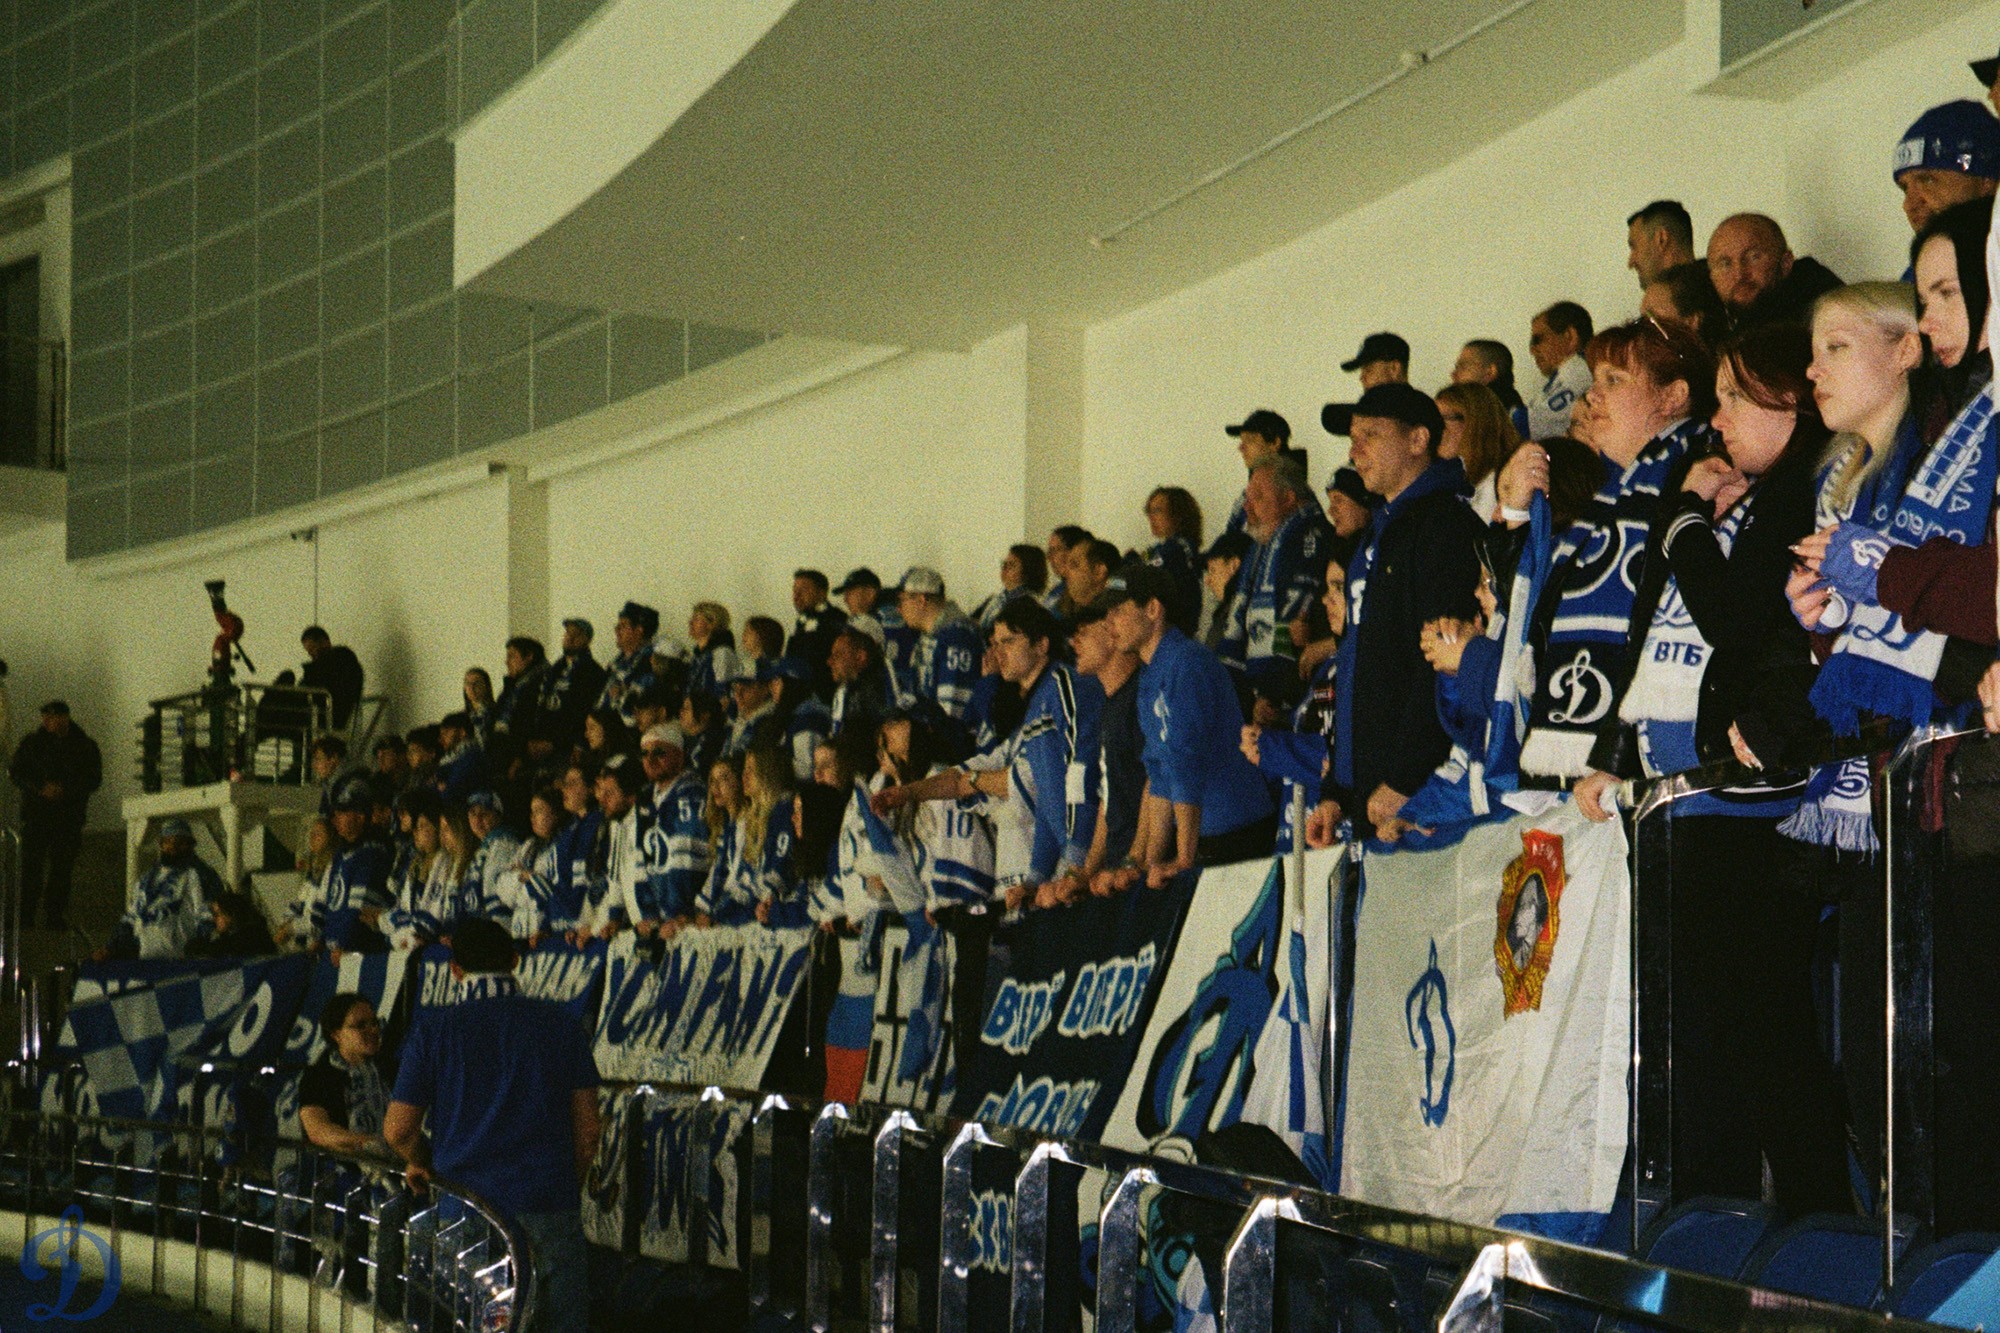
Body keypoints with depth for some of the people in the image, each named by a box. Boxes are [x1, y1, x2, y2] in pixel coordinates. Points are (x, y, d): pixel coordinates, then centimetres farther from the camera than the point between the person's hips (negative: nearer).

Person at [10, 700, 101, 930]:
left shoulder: (85, 746, 5)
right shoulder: (31, 743, 7)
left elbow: (94, 779, 3)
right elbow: (15, 773, 5)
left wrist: (64, 790, -13)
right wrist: (40, 789, -12)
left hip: (70, 815, 0)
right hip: (36, 814, 0)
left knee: (63, 867, -2)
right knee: (31, 865, -7)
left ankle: (55, 915, 3)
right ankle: (25, 916, -5)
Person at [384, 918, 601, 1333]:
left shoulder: (432, 1027, 1)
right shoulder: (561, 1025, 3)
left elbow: (397, 1129, 2)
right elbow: (587, 1131, 4)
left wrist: (420, 1163, 22)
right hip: (549, 1209, 0)